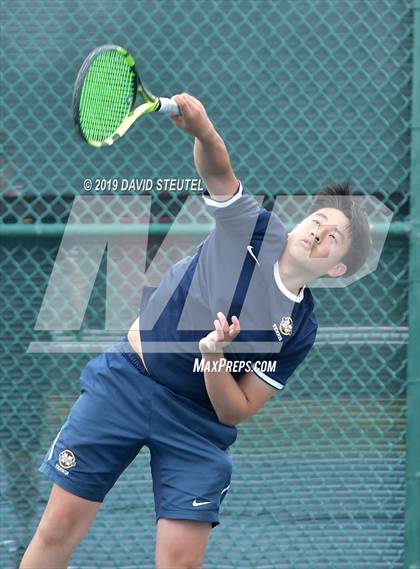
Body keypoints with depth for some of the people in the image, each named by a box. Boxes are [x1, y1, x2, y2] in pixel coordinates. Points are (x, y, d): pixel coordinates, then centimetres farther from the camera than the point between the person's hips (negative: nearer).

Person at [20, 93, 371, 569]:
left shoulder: (300, 330, -2)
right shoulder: (252, 227, -3)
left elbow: (235, 412, -4)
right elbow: (217, 171, -20)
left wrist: (214, 356, -24)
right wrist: (201, 129, -43)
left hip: (197, 422, 1)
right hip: (125, 379, -1)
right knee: (59, 530, -3)